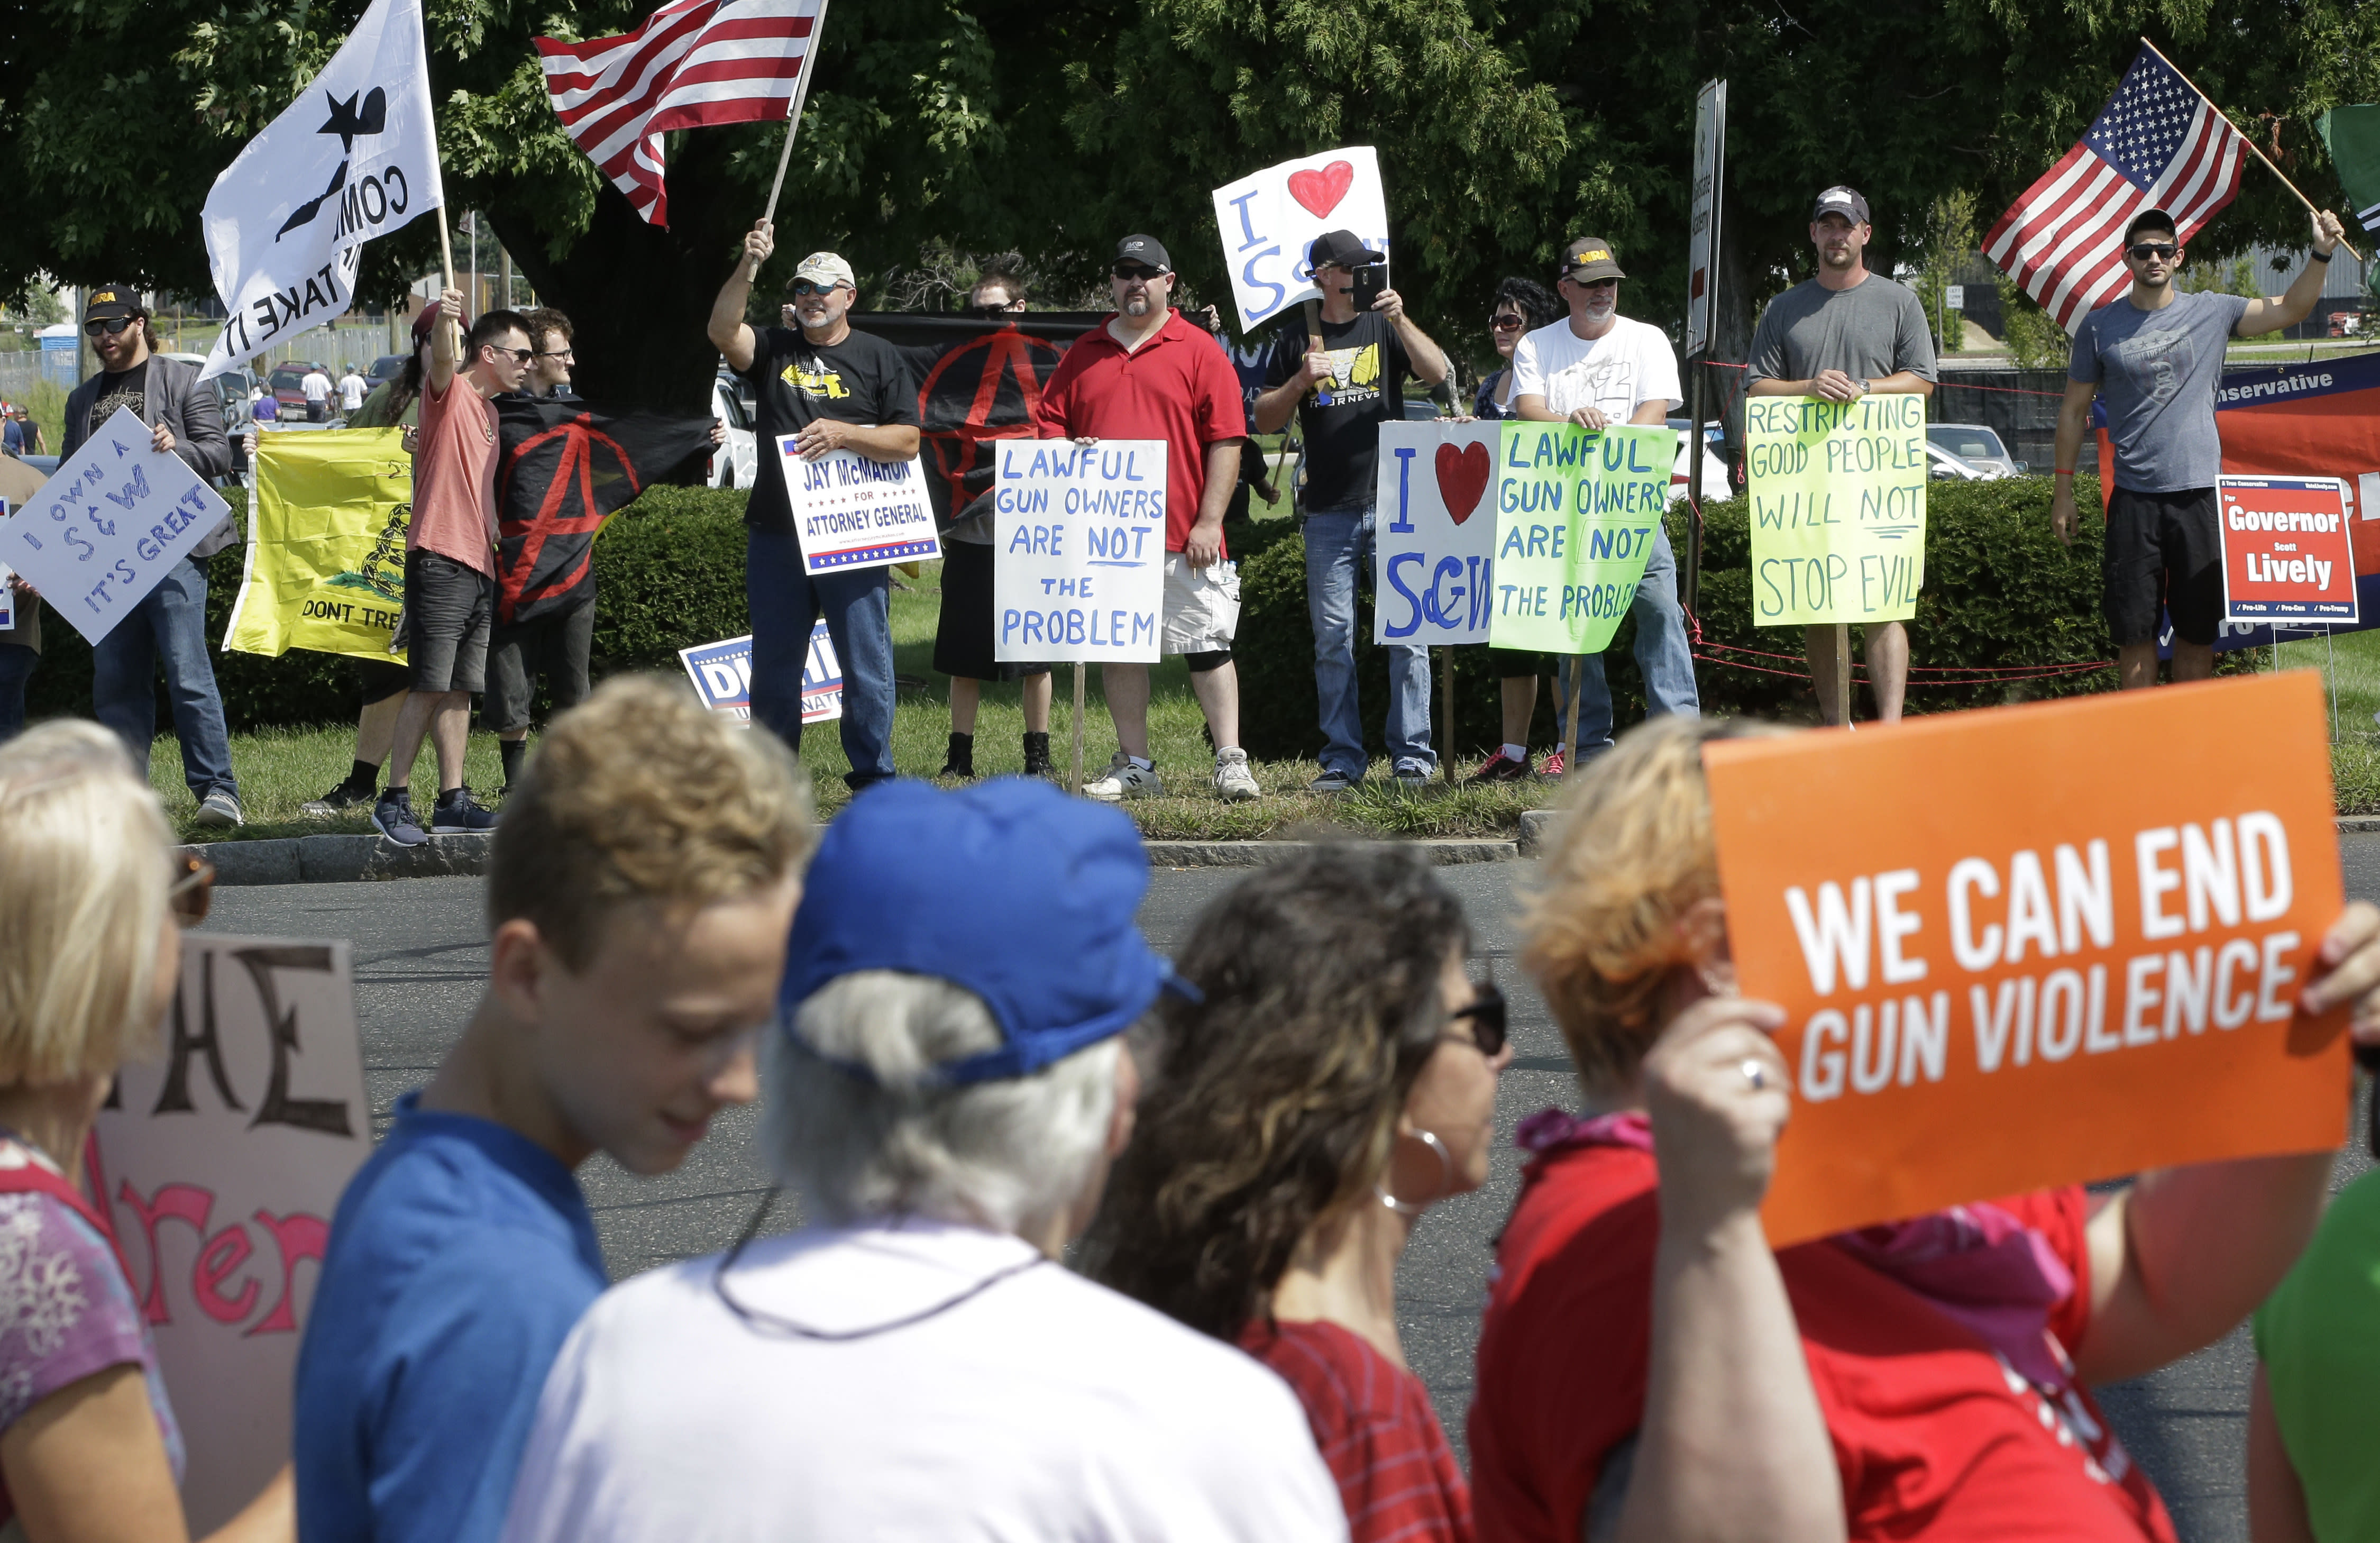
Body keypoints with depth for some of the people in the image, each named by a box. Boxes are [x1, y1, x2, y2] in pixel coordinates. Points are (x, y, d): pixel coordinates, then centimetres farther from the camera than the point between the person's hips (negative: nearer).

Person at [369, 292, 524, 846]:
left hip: (480, 567, 8)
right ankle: (394, 801, -8)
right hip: (440, 558, -8)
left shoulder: (489, 411, 21)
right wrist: (445, 322, -47)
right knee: (431, 686, -11)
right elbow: (441, 359, -27)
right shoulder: (449, 392, -4)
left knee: (461, 688, 8)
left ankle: (453, 801, 11)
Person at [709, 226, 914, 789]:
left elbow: (907, 442, 1)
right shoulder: (774, 350, 12)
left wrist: (843, 434, -13)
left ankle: (873, 777, 6)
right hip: (776, 533, 3)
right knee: (773, 663, 7)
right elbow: (723, 330, -9)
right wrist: (748, 268, -21)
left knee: (866, 663, -1)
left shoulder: (878, 358, 7)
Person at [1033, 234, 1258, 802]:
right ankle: (1134, 765, 14)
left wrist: (1208, 521, -10)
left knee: (1208, 647, -5)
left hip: (1184, 537, -4)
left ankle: (1231, 763, -3)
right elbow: (1049, 421, 17)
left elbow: (1226, 441, -3)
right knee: (1118, 648, 7)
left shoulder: (1198, 350, 2)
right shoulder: (1083, 354, 14)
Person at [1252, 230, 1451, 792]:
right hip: (1329, 511, 1)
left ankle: (1412, 754, -2)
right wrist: (1300, 382, -6)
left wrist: (1400, 320, -16)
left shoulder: (1384, 328, 10)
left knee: (1407, 632, -6)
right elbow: (1264, 421, 11)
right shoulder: (1298, 341, 12)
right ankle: (1341, 760, 5)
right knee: (1333, 639, 1)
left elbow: (1438, 373, -5)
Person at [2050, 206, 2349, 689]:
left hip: (2199, 493, 1)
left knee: (2197, 628, 5)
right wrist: (2062, 490, 7)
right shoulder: (2099, 327, 4)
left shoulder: (2211, 312, 5)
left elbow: (2291, 309, 5)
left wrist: (2321, 254, -10)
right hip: (2134, 499, 0)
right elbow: (2074, 410, 10)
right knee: (2134, 629, 1)